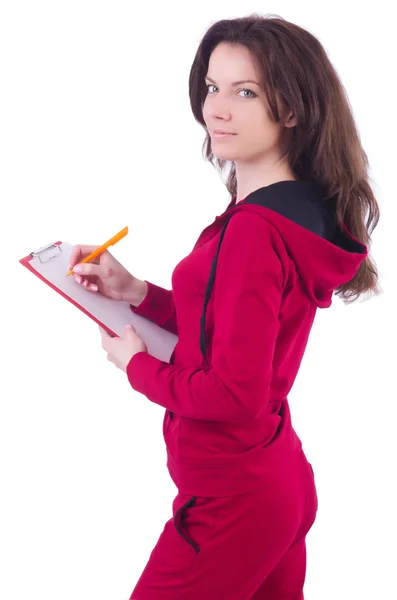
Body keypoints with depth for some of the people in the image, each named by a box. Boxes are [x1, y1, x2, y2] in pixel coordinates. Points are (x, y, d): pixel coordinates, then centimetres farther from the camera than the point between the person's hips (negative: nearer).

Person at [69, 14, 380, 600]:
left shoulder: (255, 229, -25)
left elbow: (234, 393, -25)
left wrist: (136, 364, -9)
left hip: (232, 504, -8)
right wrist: (137, 292, 3)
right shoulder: (305, 211, 2)